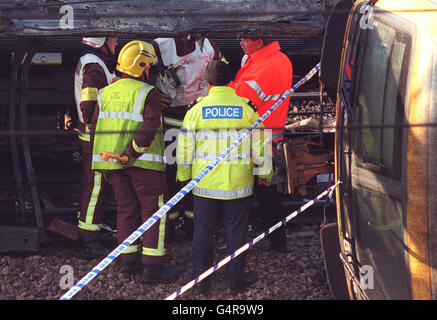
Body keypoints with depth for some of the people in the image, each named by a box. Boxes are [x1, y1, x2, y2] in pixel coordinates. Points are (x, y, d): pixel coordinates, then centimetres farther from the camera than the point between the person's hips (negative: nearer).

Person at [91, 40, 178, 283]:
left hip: (113, 161, 6)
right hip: (144, 162, -6)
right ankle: (152, 266, -4)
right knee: (154, 209, -1)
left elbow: (96, 127, 12)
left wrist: (108, 162, 17)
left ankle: (129, 260, 18)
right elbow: (149, 127, -22)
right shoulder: (149, 94, -9)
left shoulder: (106, 93, 11)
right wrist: (132, 153, -18)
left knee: (126, 208, 15)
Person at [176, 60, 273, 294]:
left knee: (203, 231, 12)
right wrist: (265, 172, 16)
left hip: (204, 184, 1)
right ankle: (236, 280, 17)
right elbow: (260, 145, 2)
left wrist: (183, 175, 14)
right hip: (238, 184, 0)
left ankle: (200, 279, 20)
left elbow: (185, 147, 1)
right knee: (236, 231, 10)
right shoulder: (247, 107, -4)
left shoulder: (196, 108, -4)